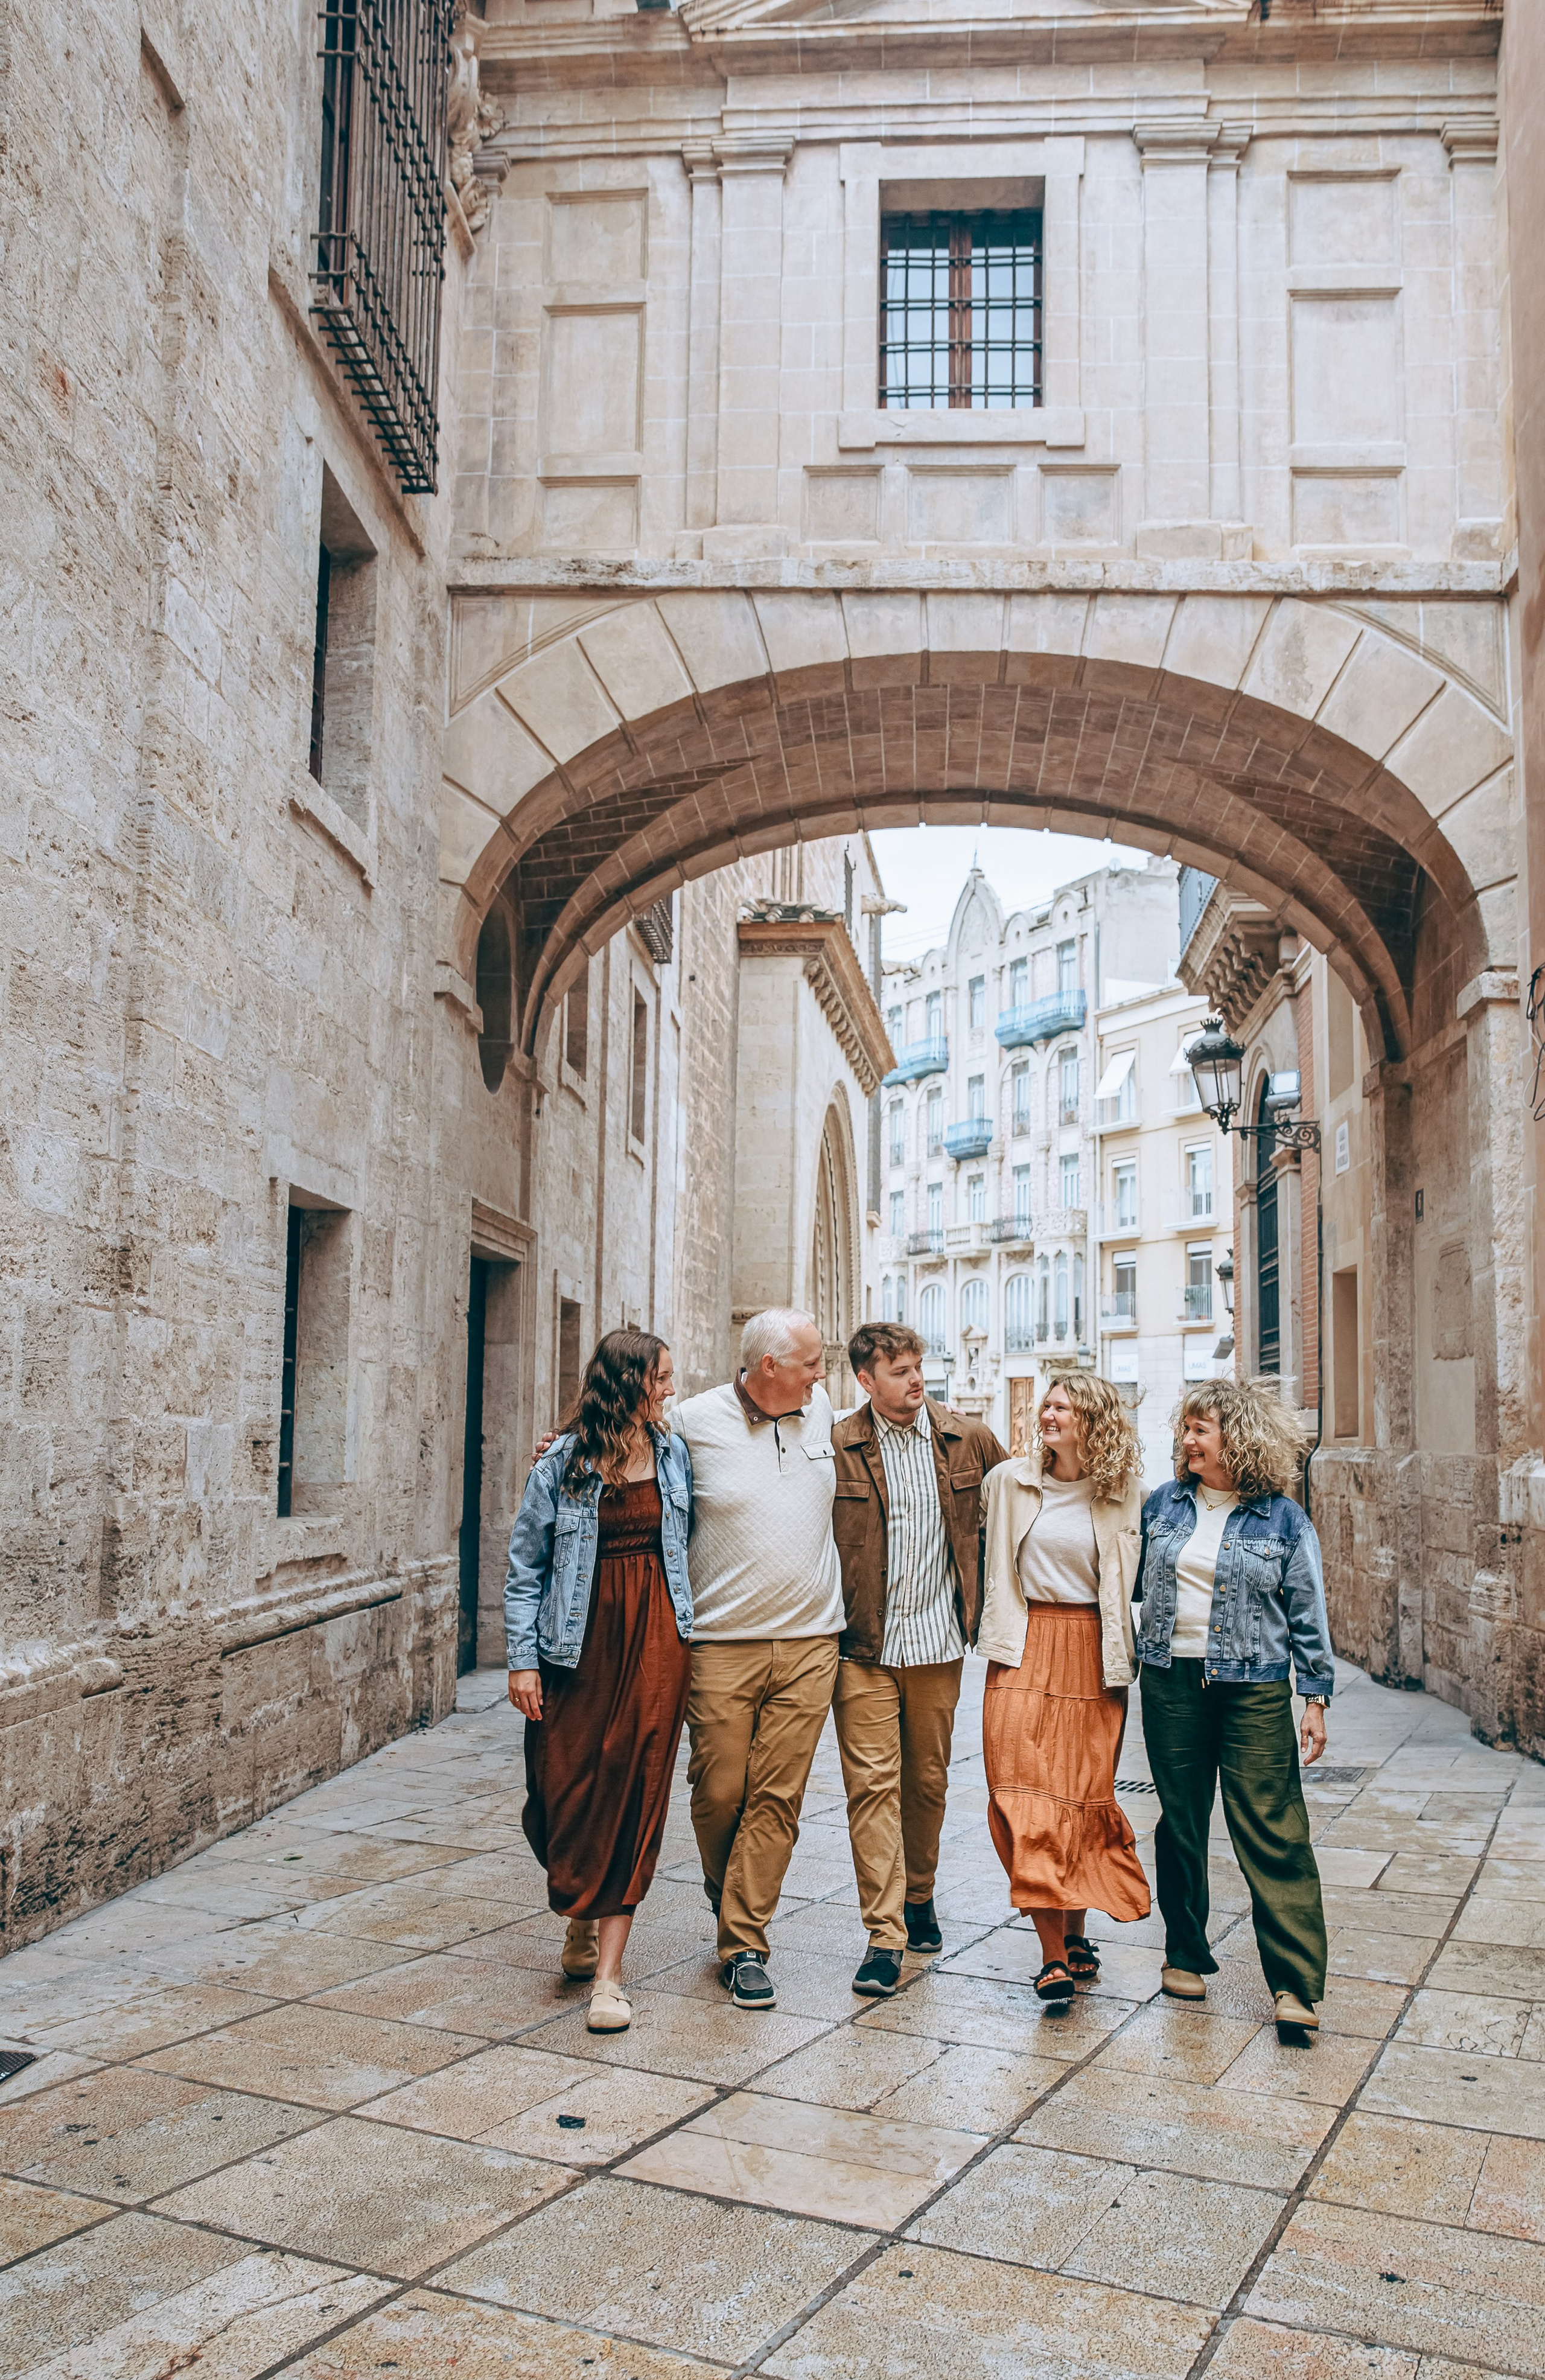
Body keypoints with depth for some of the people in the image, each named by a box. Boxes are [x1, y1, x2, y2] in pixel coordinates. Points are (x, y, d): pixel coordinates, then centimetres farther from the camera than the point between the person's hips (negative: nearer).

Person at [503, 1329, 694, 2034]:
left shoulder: (673, 1454, 6)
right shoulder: (563, 1461, -4)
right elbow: (525, 1564, -1)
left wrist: (686, 1638, 9)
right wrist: (522, 1659, -7)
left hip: (655, 1640, 2)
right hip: (579, 1642, -2)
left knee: (635, 1797, -2)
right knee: (565, 1789, 3)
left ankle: (608, 1972, 4)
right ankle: (582, 1918, 35)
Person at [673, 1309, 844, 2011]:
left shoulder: (822, 1410, 6)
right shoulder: (693, 1422, -7)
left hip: (809, 1643, 3)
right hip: (722, 1643, -3)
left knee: (777, 1799, 1)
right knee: (718, 1794, 4)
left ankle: (743, 1945, 11)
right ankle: (728, 1895, 34)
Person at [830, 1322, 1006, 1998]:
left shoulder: (969, 1441, 3)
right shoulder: (834, 1448, -6)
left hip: (939, 1640, 3)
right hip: (863, 1645, -3)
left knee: (928, 1778, 13)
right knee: (873, 1782, -5)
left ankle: (918, 1896, 34)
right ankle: (885, 1935, 0)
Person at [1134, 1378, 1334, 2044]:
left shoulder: (1284, 1520, -1)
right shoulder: (1164, 1504, 7)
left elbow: (1307, 1616, 2)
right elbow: (1132, 1580, 19)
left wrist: (1317, 1698, 0)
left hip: (1254, 1690, -3)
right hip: (1171, 1683, 3)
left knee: (1272, 1833, -5)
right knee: (1181, 1824, 10)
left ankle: (1296, 1984, 0)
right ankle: (1185, 1955, 25)